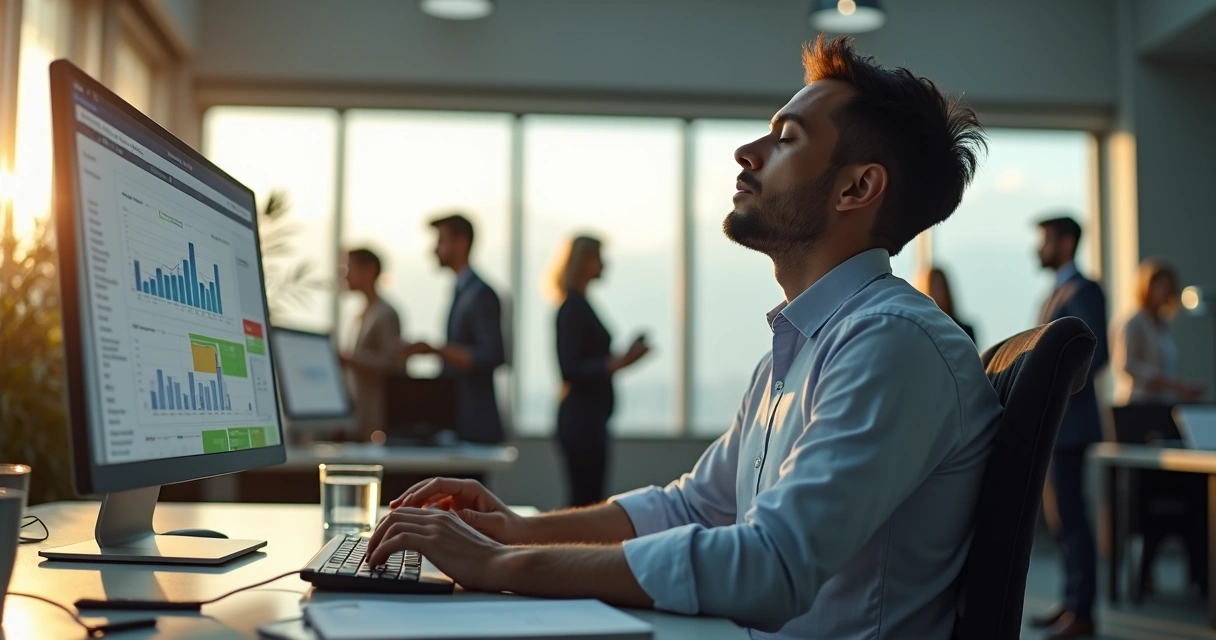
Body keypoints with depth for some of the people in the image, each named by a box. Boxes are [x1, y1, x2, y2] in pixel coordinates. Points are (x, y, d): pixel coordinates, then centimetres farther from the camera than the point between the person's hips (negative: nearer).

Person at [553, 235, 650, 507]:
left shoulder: (578, 305, 14)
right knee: (586, 498, -8)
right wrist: (620, 362, -22)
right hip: (582, 416, -10)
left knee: (586, 497, 11)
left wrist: (621, 358, 16)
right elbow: (572, 369, -20)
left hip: (588, 416, 10)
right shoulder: (573, 307, -14)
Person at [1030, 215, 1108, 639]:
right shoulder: (1055, 294, 18)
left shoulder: (1083, 291, -9)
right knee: (1058, 516, 13)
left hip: (1068, 422, -9)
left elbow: (1096, 354, -19)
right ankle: (1071, 601, 21)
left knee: (1069, 516, -5)